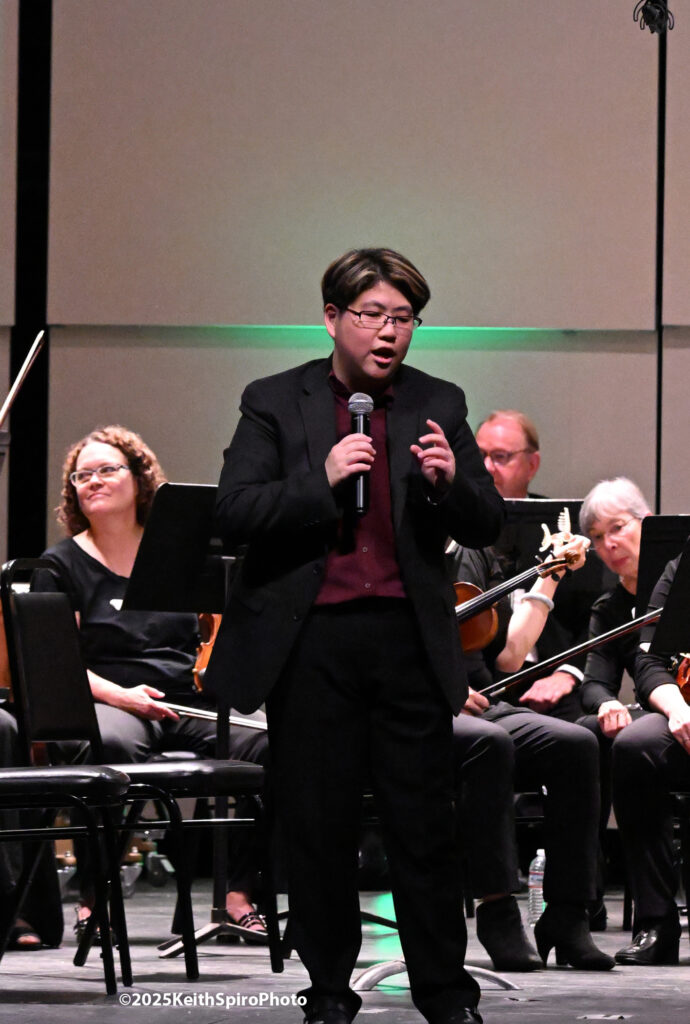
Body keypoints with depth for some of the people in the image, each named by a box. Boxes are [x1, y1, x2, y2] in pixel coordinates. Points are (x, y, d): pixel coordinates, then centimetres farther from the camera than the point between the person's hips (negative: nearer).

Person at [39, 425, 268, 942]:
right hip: (110, 702, -3)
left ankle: (239, 895, -16)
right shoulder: (63, 564, 8)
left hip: (191, 704, 3)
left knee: (270, 743, -26)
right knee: (111, 745, -41)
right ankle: (94, 900, -30)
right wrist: (120, 695, -17)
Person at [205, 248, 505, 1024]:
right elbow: (234, 514, -6)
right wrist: (323, 478, -19)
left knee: (424, 825, 1)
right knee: (318, 823, 5)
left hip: (408, 635, 1)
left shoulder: (438, 406, 9)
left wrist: (450, 482, -15)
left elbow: (486, 527, 7)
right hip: (309, 640, -1)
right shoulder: (274, 403, 3)